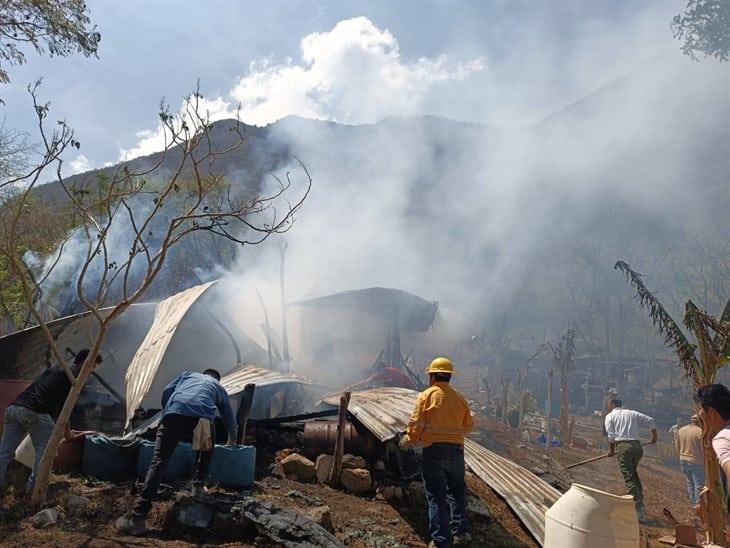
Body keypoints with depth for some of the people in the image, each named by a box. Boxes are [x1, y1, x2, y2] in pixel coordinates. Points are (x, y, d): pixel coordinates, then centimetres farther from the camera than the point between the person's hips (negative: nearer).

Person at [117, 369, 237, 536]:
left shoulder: (187, 374, 38)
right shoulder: (219, 387, 37)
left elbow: (166, 392, 23)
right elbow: (229, 418, 47)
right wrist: (232, 440, 65)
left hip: (174, 413, 0)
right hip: (202, 418, 0)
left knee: (158, 463, -4)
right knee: (206, 450, 35)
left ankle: (137, 519, -11)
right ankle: (198, 485, 23)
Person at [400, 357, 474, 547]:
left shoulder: (426, 396, -6)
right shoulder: (459, 398, 6)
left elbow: (416, 423, -7)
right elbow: (468, 425, 14)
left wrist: (409, 439, 11)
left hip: (433, 449, -4)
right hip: (456, 450, 4)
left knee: (436, 496, 2)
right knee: (456, 491, 20)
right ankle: (460, 532, 21)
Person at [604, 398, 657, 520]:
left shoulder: (610, 416, 9)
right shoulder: (632, 413, 19)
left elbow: (611, 436, -1)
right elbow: (650, 420, 14)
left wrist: (611, 450, 10)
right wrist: (654, 436, 27)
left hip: (623, 446, -5)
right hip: (637, 446, 5)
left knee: (629, 478, -6)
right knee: (634, 473, 23)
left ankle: (638, 508, -14)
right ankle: (640, 501, 20)